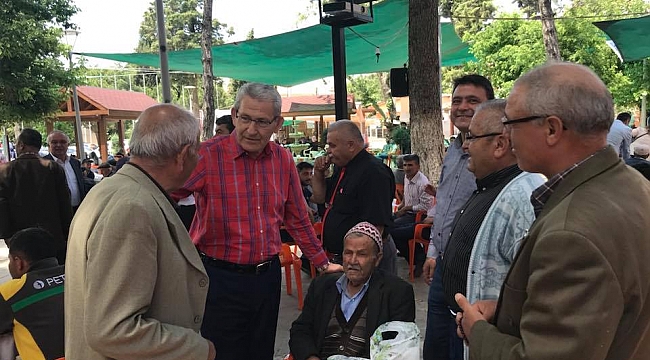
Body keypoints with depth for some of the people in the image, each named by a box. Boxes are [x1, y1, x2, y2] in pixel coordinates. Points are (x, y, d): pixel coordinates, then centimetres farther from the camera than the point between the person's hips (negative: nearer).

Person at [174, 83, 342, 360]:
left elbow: (297, 219, 12)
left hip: (268, 274, 5)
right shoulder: (207, 155, -13)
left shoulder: (283, 159, 2)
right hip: (220, 277, -4)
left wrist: (321, 262, 14)